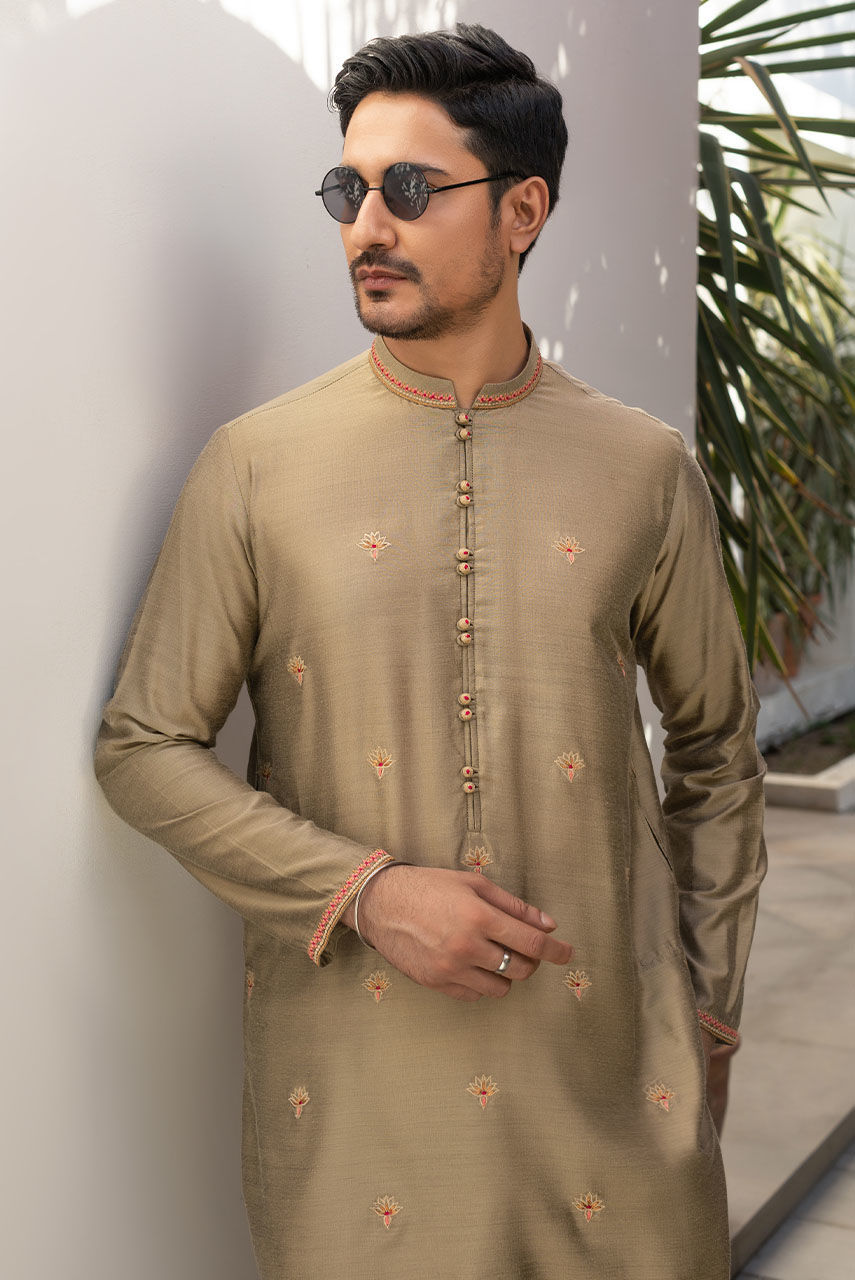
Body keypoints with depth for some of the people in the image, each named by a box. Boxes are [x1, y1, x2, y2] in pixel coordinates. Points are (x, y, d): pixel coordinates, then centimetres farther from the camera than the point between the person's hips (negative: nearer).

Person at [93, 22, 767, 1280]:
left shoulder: (644, 468, 2)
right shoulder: (257, 466, -2)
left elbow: (716, 748, 12)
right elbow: (144, 746, -1)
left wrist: (708, 990, 8)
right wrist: (362, 891, -12)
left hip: (606, 1060, 1)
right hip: (350, 1069, -1)